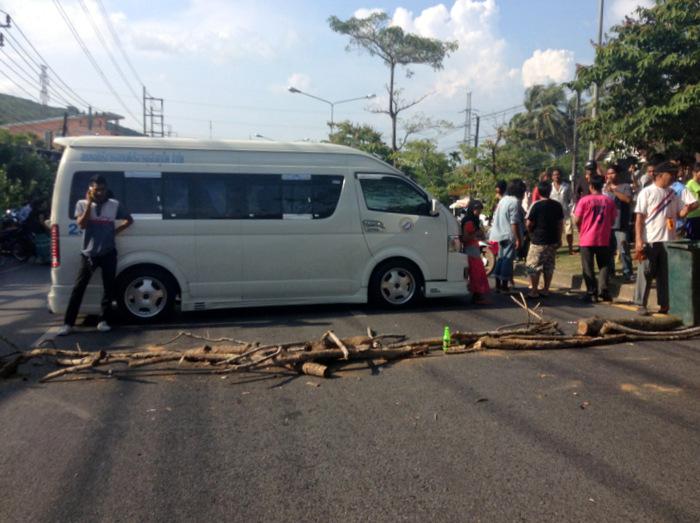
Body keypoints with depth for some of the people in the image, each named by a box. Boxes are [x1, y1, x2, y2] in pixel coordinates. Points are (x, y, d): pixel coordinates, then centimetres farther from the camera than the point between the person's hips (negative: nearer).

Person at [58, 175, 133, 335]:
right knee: (78, 288, -1)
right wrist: (89, 203, -17)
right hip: (88, 254, -1)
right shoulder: (82, 204, 0)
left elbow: (129, 220, 13)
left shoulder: (114, 205, 1)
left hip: (108, 253, 1)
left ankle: (104, 321, 14)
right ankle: (68, 323, 3)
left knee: (108, 287, 4)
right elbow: (82, 224, -14)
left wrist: (115, 231, 1)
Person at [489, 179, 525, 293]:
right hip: (510, 236, -9)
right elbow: (514, 223, -21)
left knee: (501, 258, 14)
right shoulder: (515, 202, -15)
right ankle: (504, 286, -2)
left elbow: (496, 217, 17)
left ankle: (498, 284, 19)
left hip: (501, 234, 9)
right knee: (508, 260, -4)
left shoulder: (503, 200, 13)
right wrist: (518, 239, -19)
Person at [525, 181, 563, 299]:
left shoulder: (536, 205, -13)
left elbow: (529, 224, -12)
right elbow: (560, 224, 7)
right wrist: (559, 239, 15)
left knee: (534, 266, 3)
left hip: (538, 241, -5)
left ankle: (534, 291, 4)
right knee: (549, 266, 14)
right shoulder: (557, 205, 3)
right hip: (552, 241, 5)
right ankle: (546, 290, 19)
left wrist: (531, 232, 8)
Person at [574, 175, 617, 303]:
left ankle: (591, 293, 5)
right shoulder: (609, 201, 0)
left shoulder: (584, 200, -8)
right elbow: (612, 220, 6)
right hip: (604, 239, 2)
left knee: (588, 267, 5)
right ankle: (603, 291, 4)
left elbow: (577, 220, -7)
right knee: (604, 265, 12)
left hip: (587, 239, -2)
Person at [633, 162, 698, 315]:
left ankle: (664, 304, 20)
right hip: (650, 240, -5)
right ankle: (641, 304, 9)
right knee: (646, 273, 1)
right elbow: (639, 217, -9)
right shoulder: (647, 192, -6)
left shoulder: (673, 193, 11)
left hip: (668, 240, 6)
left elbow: (679, 215, 15)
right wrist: (638, 240, -15)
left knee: (664, 274, 11)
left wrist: (688, 208, -9)